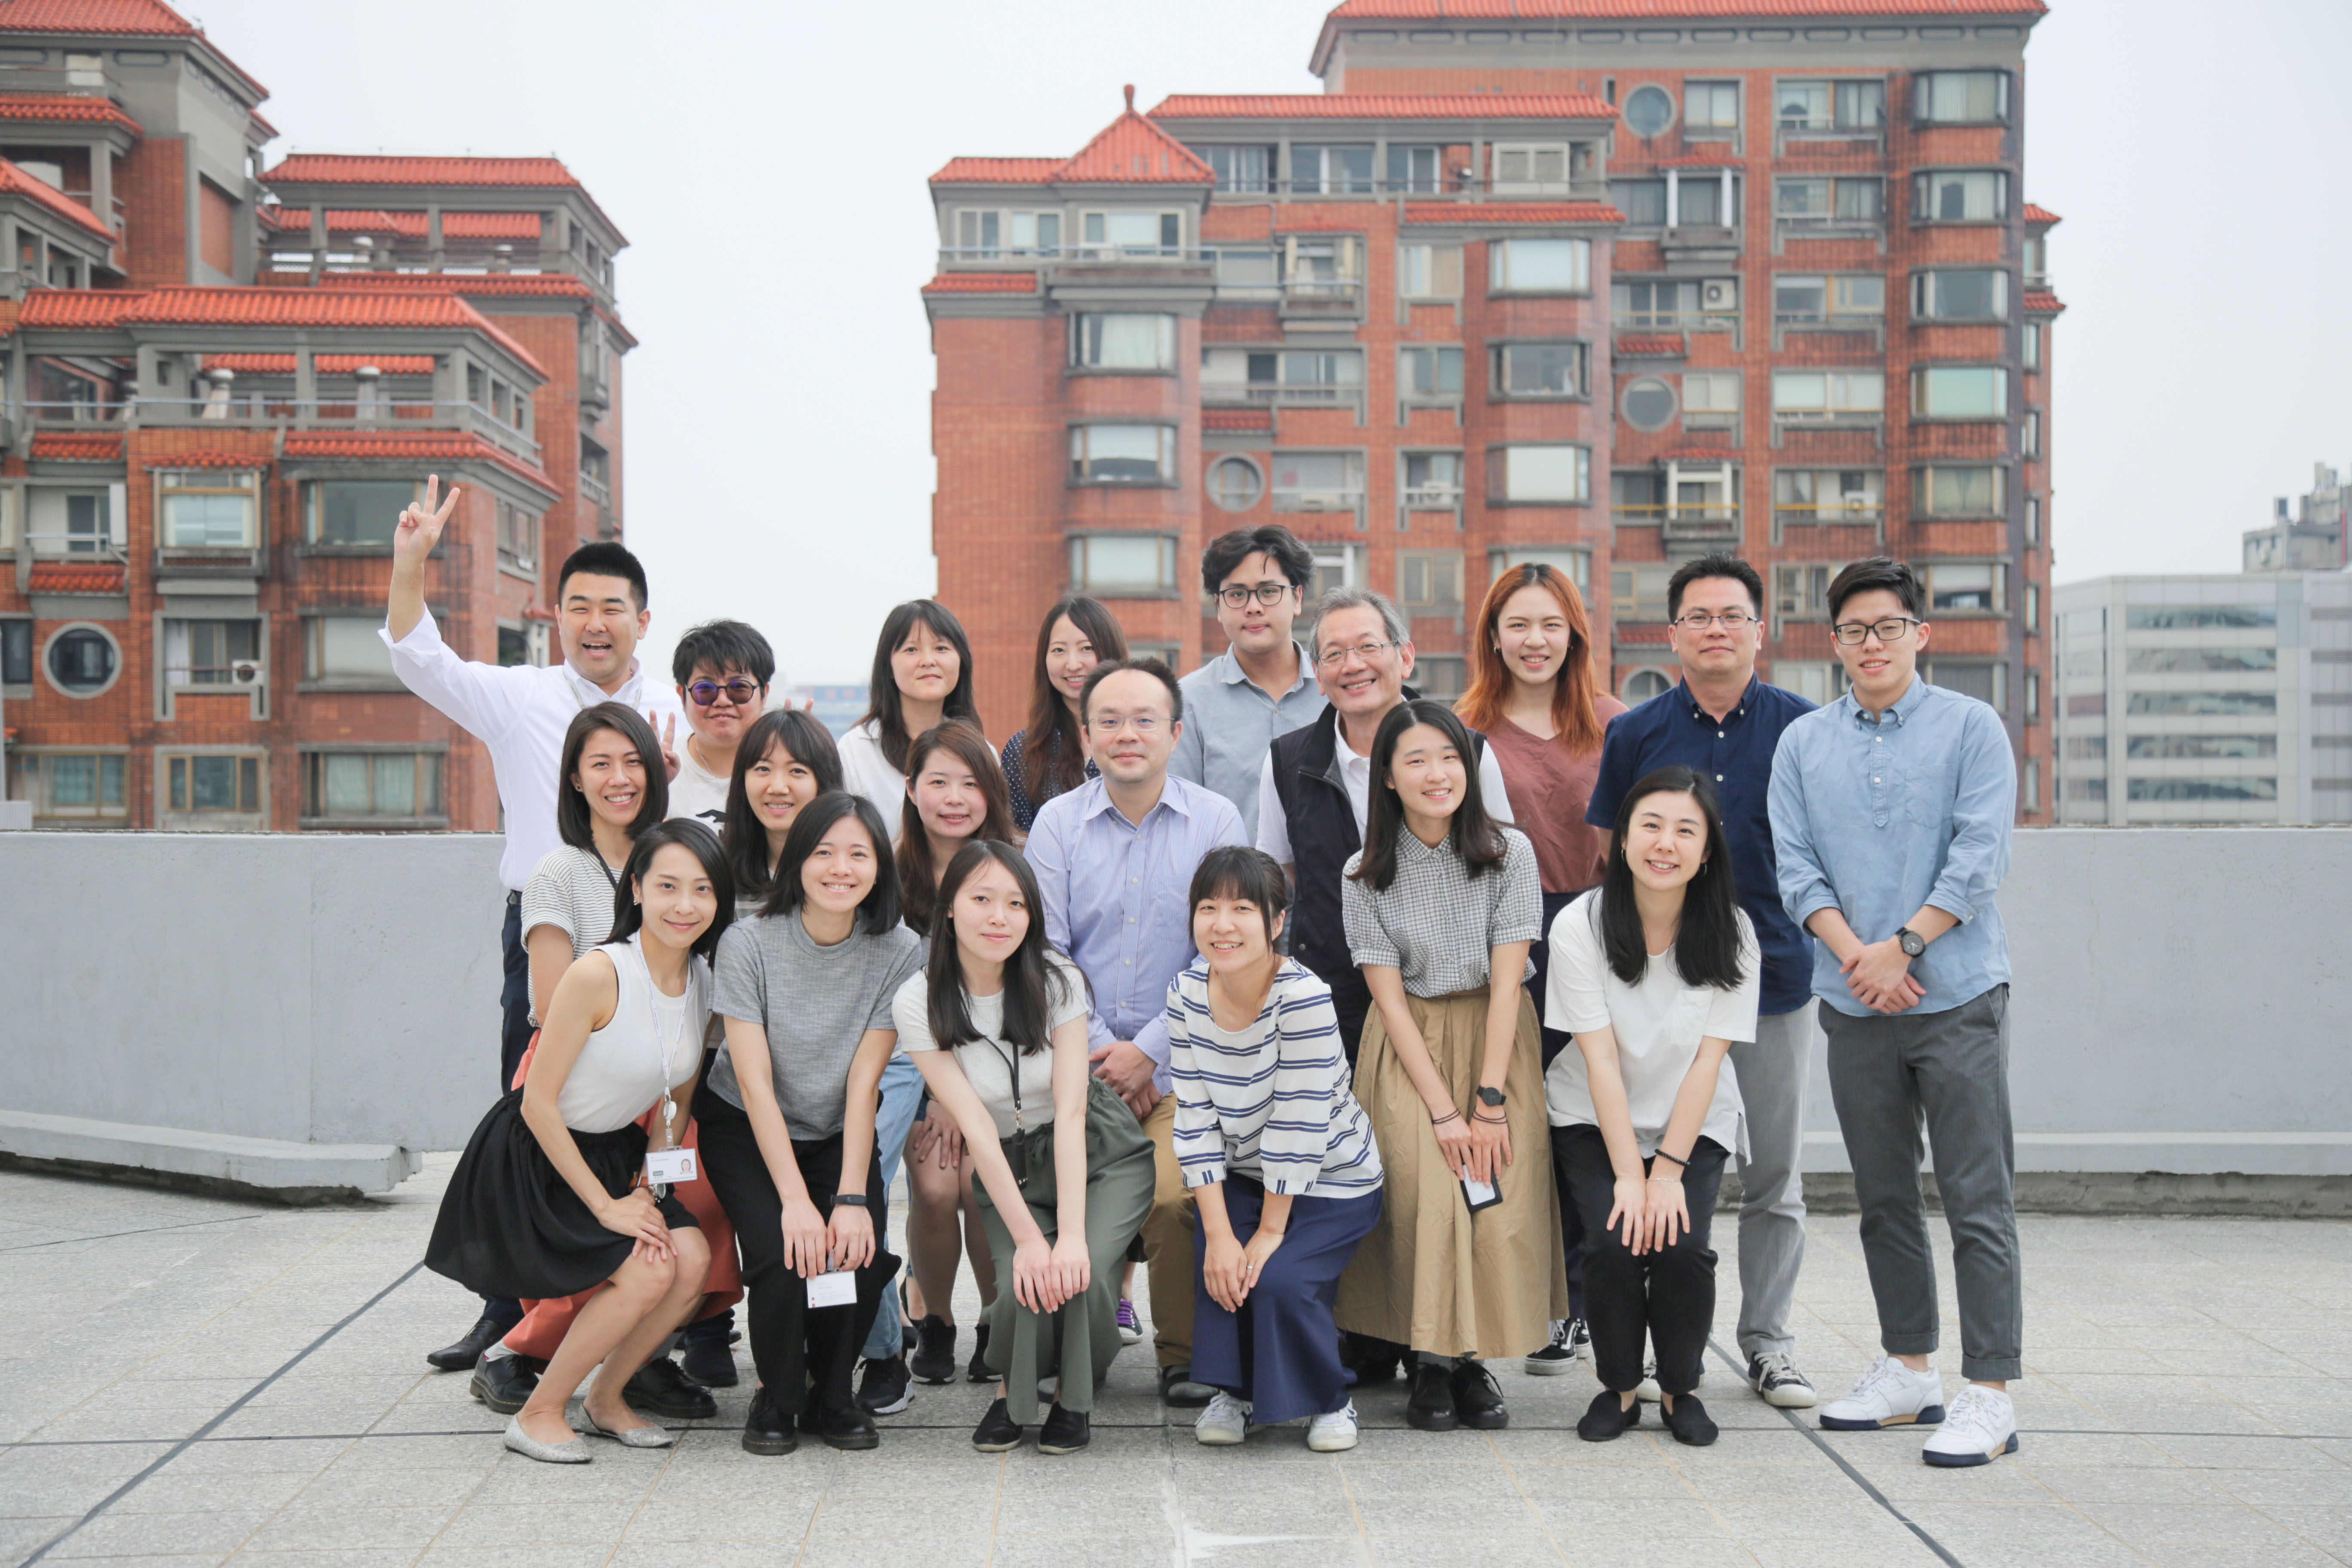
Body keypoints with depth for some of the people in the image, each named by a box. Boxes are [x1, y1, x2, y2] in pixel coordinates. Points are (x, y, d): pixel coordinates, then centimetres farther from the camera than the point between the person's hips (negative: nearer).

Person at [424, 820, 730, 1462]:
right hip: (534, 1158, -7)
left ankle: (606, 1399, 8)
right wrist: (604, 1206, -19)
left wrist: (651, 1184, -3)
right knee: (647, 1271, -22)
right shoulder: (598, 975, -25)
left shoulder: (705, 981, -4)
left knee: (692, 1258, -15)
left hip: (616, 1152, 7)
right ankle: (538, 1414, -3)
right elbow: (539, 1103, -21)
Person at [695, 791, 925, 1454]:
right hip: (745, 1130, -2)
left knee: (863, 1251, -23)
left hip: (839, 1136, 2)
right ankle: (776, 1399, 2)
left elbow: (862, 1084, -14)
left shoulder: (899, 952, -12)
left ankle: (832, 1395, 5)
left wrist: (852, 1198, -25)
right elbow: (756, 1084, -20)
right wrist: (795, 1201, -28)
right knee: (784, 1254, -26)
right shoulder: (749, 944, -17)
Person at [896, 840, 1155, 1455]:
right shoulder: (918, 1004, -14)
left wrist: (1071, 1234, -29)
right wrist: (1028, 1238, -24)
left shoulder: (1056, 980, -14)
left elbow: (1070, 1110, -19)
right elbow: (976, 1128, -17)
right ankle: (1013, 1390, 8)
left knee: (1075, 1276, -27)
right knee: (1027, 1285, -26)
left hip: (1102, 1156, 0)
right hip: (1011, 1171, 1)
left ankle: (1075, 1396, 5)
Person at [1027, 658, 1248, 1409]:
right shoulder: (1056, 823, 7)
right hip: (1078, 1056, 1)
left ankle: (1185, 1356, -1)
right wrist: (1101, 1053, -7)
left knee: (1175, 1196, -22)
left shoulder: (1216, 820, 3)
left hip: (1181, 1060, -1)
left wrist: (1148, 1052, -9)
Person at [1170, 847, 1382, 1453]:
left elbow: (1298, 1127, -25)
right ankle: (1233, 1390, 7)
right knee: (1219, 1264, -20)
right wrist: (1219, 1232, -16)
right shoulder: (1186, 994, -11)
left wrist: (1270, 1231, -19)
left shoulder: (1303, 998, -28)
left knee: (1278, 1278, -23)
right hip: (1242, 1173, 4)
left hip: (1331, 1178, -4)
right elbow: (1196, 1120, -10)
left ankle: (1329, 1401, 5)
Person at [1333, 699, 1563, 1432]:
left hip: (1495, 1040, 0)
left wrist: (1490, 1104, -15)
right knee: (1426, 1195, -20)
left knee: (1500, 1200, -17)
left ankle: (1476, 1361, -1)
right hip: (1409, 1048, 0)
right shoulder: (1365, 875, -4)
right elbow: (1389, 997, -7)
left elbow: (1506, 981, -9)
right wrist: (1443, 1110, -15)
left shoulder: (1509, 853, -5)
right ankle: (1431, 1363, -7)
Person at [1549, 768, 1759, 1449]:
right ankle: (1618, 1388, 3)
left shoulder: (1729, 933, -11)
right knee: (1615, 1239, -22)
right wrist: (1628, 1173, -19)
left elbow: (1708, 1060, -12)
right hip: (1594, 1120, -1)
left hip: (1694, 1123, 1)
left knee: (1681, 1244, -21)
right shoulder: (1580, 926, -15)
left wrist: (1669, 1170, -17)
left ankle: (1680, 1390, 5)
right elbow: (1601, 1060, -16)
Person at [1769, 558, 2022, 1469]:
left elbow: (1980, 858, -7)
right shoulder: (1803, 744, 11)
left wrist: (1903, 945, -15)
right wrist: (1853, 955, -11)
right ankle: (1908, 1372, 23)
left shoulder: (1971, 729, 1)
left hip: (1958, 995, -4)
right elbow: (1796, 866, 3)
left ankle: (1989, 1394, -2)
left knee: (1977, 1198, -5)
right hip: (1855, 1007, 4)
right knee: (1884, 1199, 11)